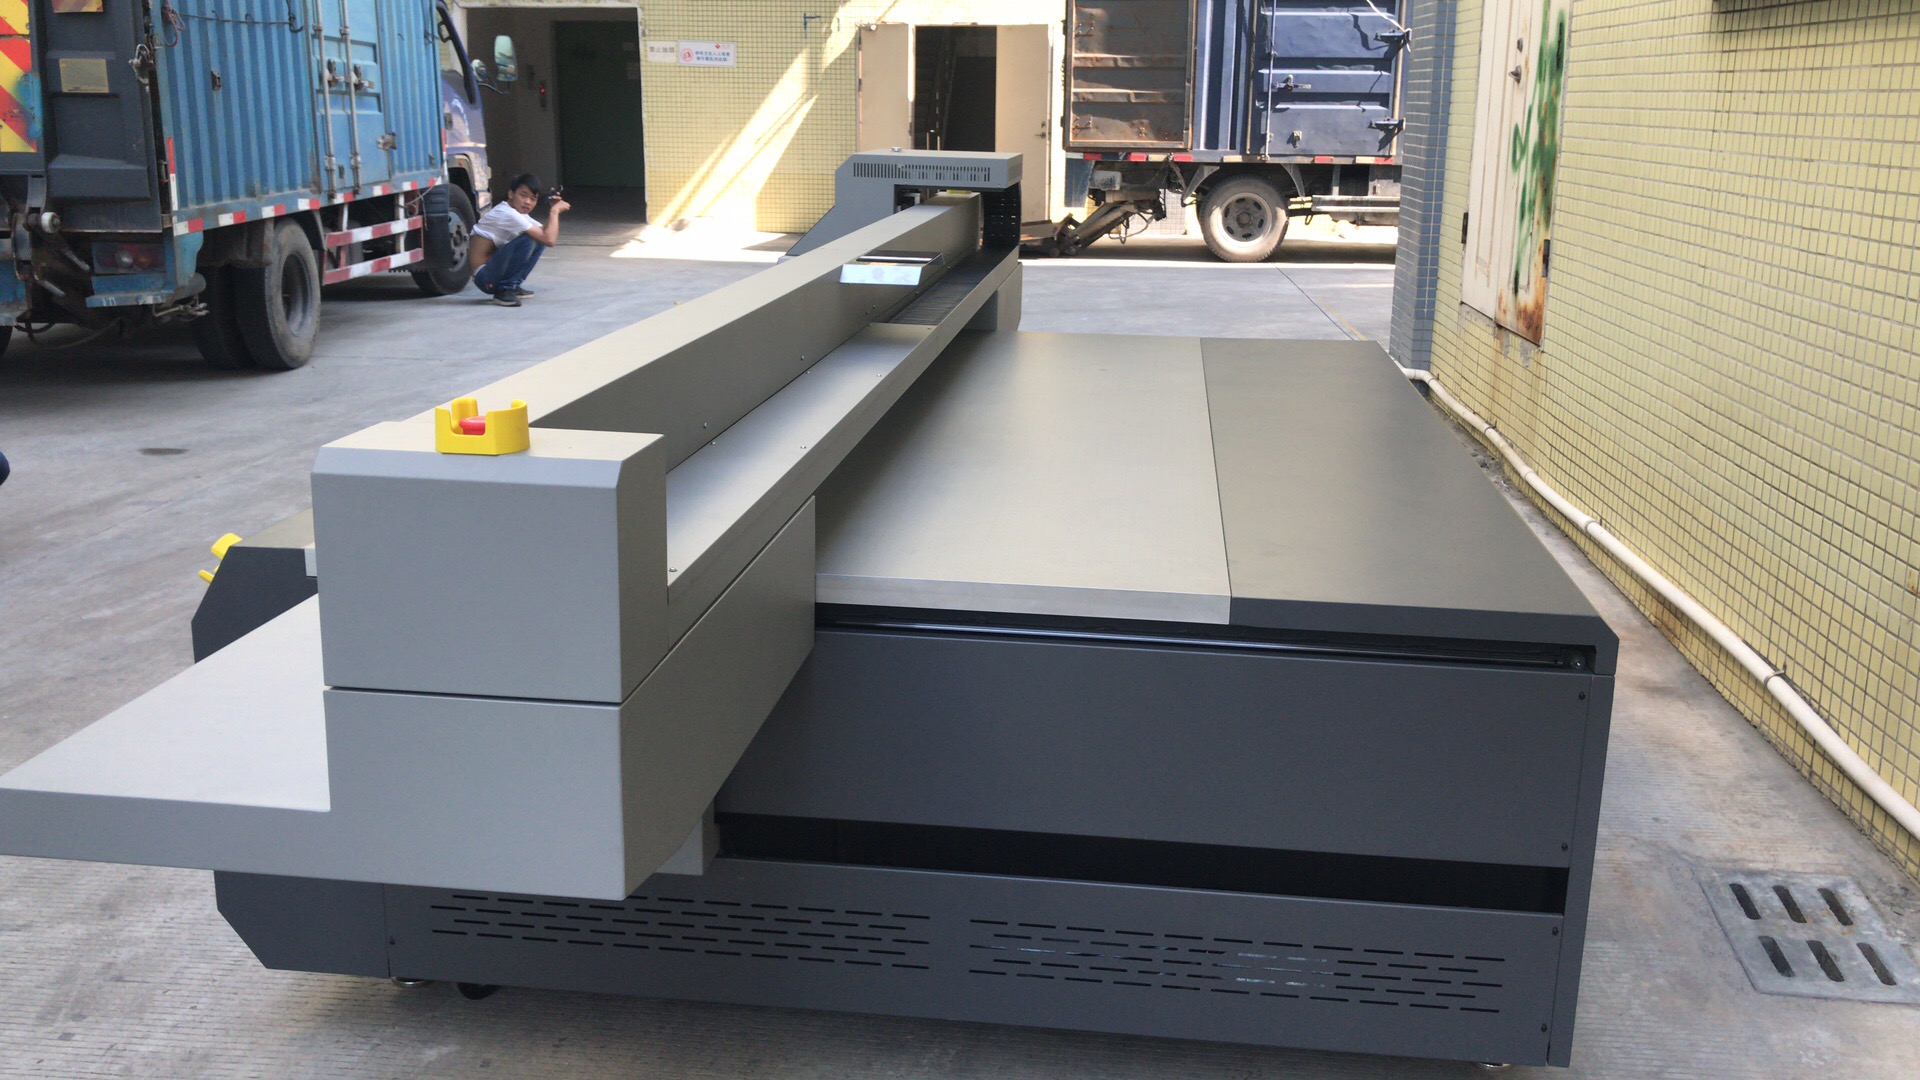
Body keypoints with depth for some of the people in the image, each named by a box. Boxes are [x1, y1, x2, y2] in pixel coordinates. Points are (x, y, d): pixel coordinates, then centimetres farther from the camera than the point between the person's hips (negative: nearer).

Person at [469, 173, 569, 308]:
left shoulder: (518, 213, 10)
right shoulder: (507, 214, -20)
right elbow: (550, 240, -26)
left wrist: (554, 210, -3)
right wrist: (555, 211, -15)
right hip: (484, 276, -10)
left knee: (540, 238, 8)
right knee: (527, 240, -27)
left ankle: (514, 286, 9)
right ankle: (504, 290, -15)